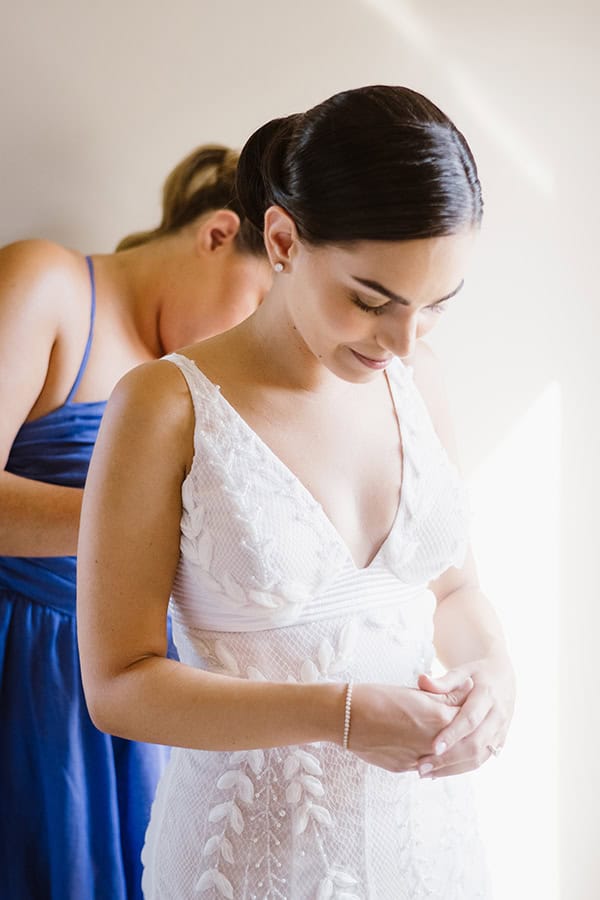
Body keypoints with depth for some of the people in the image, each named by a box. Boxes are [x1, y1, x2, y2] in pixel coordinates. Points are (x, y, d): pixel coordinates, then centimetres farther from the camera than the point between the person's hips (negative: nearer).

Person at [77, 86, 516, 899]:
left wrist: (492, 666, -13)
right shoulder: (170, 406, -17)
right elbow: (117, 685, -15)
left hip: (423, 826, 5)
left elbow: (453, 584, 8)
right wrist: (339, 714, -24)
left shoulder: (414, 377, -2)